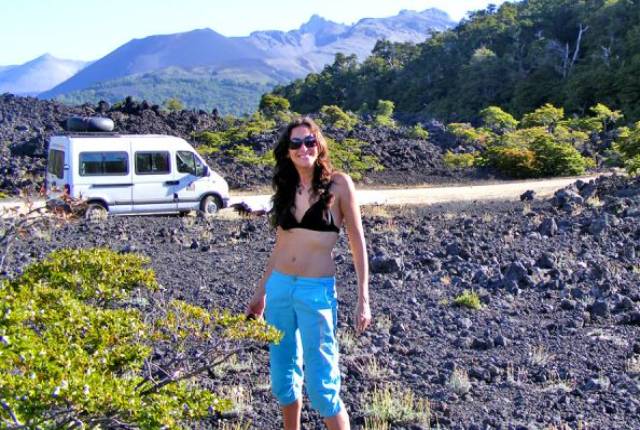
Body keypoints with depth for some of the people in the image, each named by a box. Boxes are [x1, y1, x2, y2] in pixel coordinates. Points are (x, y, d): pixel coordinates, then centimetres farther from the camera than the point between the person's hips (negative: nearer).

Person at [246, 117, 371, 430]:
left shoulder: (339, 184, -6)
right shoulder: (286, 187, 8)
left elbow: (357, 243, -5)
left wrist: (363, 299, -9)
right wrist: (260, 291, 18)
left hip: (316, 291, -5)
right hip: (278, 288, 6)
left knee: (322, 385, -3)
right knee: (283, 376, 15)